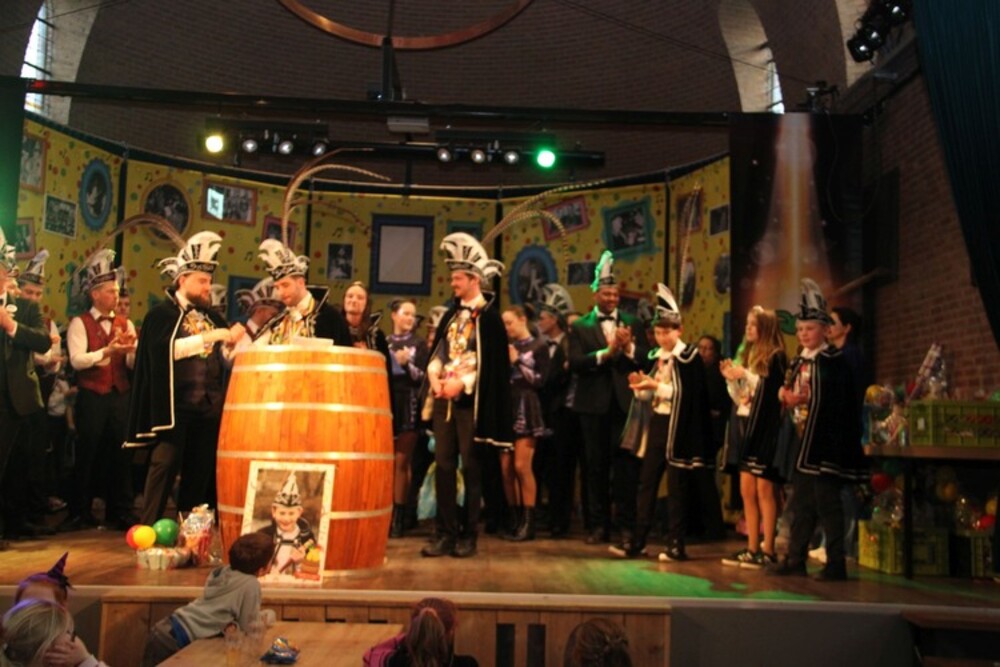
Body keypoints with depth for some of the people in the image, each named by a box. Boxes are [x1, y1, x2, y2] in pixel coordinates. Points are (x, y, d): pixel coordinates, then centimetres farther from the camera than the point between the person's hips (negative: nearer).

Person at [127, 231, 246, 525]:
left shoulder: (210, 316, 15)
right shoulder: (162, 313, -1)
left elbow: (228, 357, 12)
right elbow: (170, 347, -20)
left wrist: (233, 339, -8)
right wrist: (210, 336, -23)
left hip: (208, 405, 6)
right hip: (175, 405, -5)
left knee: (201, 469, 8)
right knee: (166, 464, -5)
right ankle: (149, 528, 3)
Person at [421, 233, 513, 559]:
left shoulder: (489, 316, -5)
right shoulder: (452, 314, 15)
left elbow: (491, 362, -11)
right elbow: (438, 350, 14)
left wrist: (461, 384, -16)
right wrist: (435, 376, -5)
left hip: (471, 402, -6)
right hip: (444, 399, 6)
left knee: (471, 468, 0)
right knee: (443, 465, 4)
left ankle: (469, 534, 9)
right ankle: (446, 533, 11)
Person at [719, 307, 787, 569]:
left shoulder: (775, 356, -4)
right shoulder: (745, 355, 17)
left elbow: (771, 391, -15)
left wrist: (746, 375, -15)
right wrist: (731, 379, 3)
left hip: (764, 429, -8)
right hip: (744, 427, 8)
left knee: (764, 491, -7)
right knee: (747, 491, 7)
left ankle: (768, 551, -2)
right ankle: (752, 549, 12)